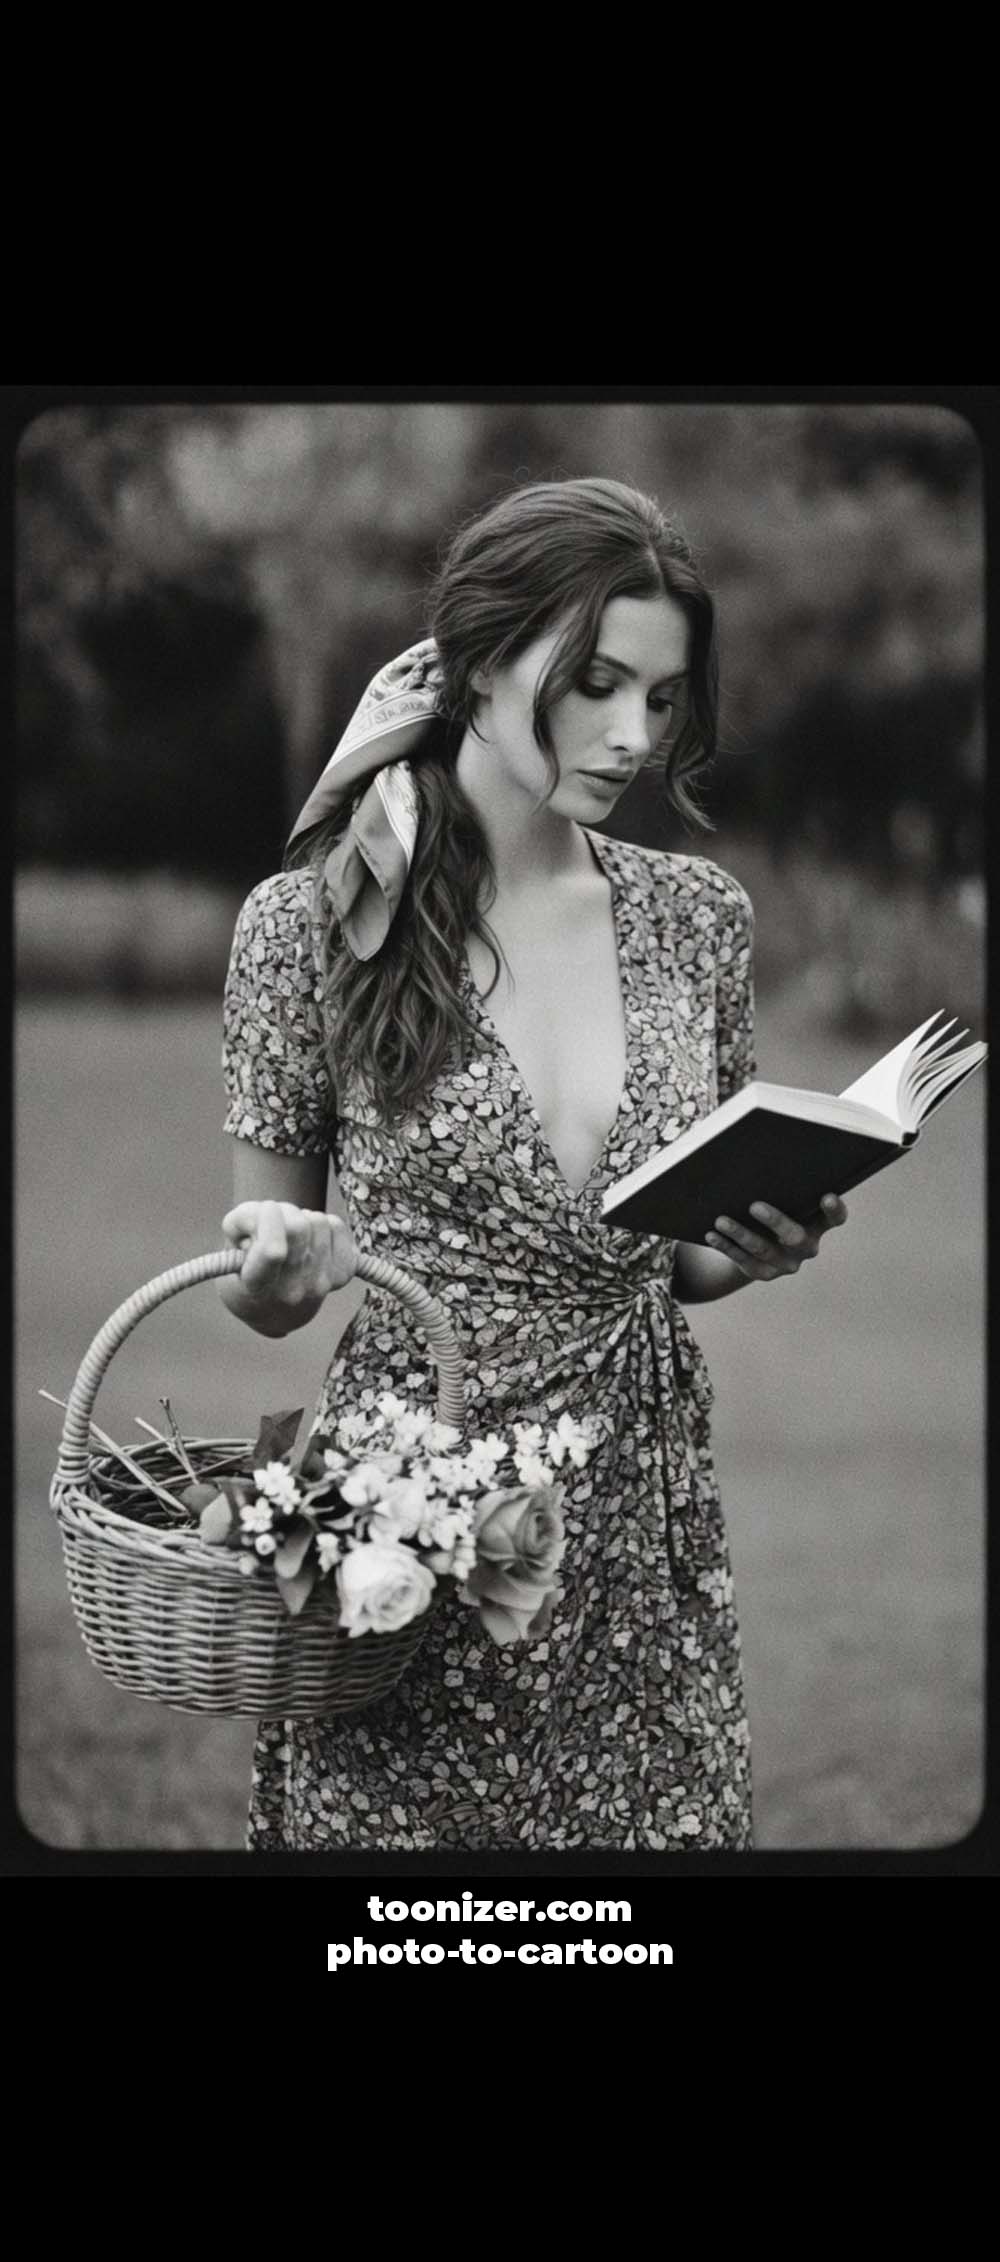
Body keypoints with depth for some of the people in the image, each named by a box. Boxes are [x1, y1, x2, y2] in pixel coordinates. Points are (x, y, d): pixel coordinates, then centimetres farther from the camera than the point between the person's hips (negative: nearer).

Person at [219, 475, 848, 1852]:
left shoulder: (700, 920, 4)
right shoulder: (314, 921, -6)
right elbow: (266, 1298, 1)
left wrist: (751, 1253, -6)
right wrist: (286, 1258, -21)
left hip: (648, 1520, 3)